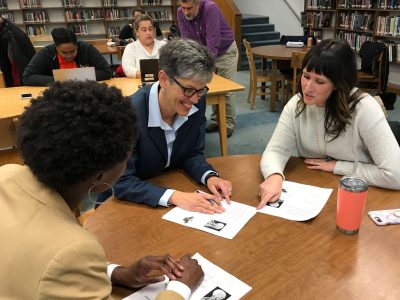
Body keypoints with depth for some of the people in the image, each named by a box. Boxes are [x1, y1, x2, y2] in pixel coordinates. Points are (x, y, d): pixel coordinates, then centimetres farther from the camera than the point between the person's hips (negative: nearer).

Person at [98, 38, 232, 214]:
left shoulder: (197, 103, -12)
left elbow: (193, 154, -1)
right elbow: (122, 183, -26)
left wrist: (210, 177, -20)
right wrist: (174, 196, -36)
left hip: (172, 186, 3)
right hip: (124, 201, -3)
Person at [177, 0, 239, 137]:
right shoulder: (181, 13, -13)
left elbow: (213, 39, -33)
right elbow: (186, 38, -17)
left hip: (225, 51, -4)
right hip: (206, 52, 5)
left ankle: (228, 123, 7)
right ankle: (216, 119, 18)